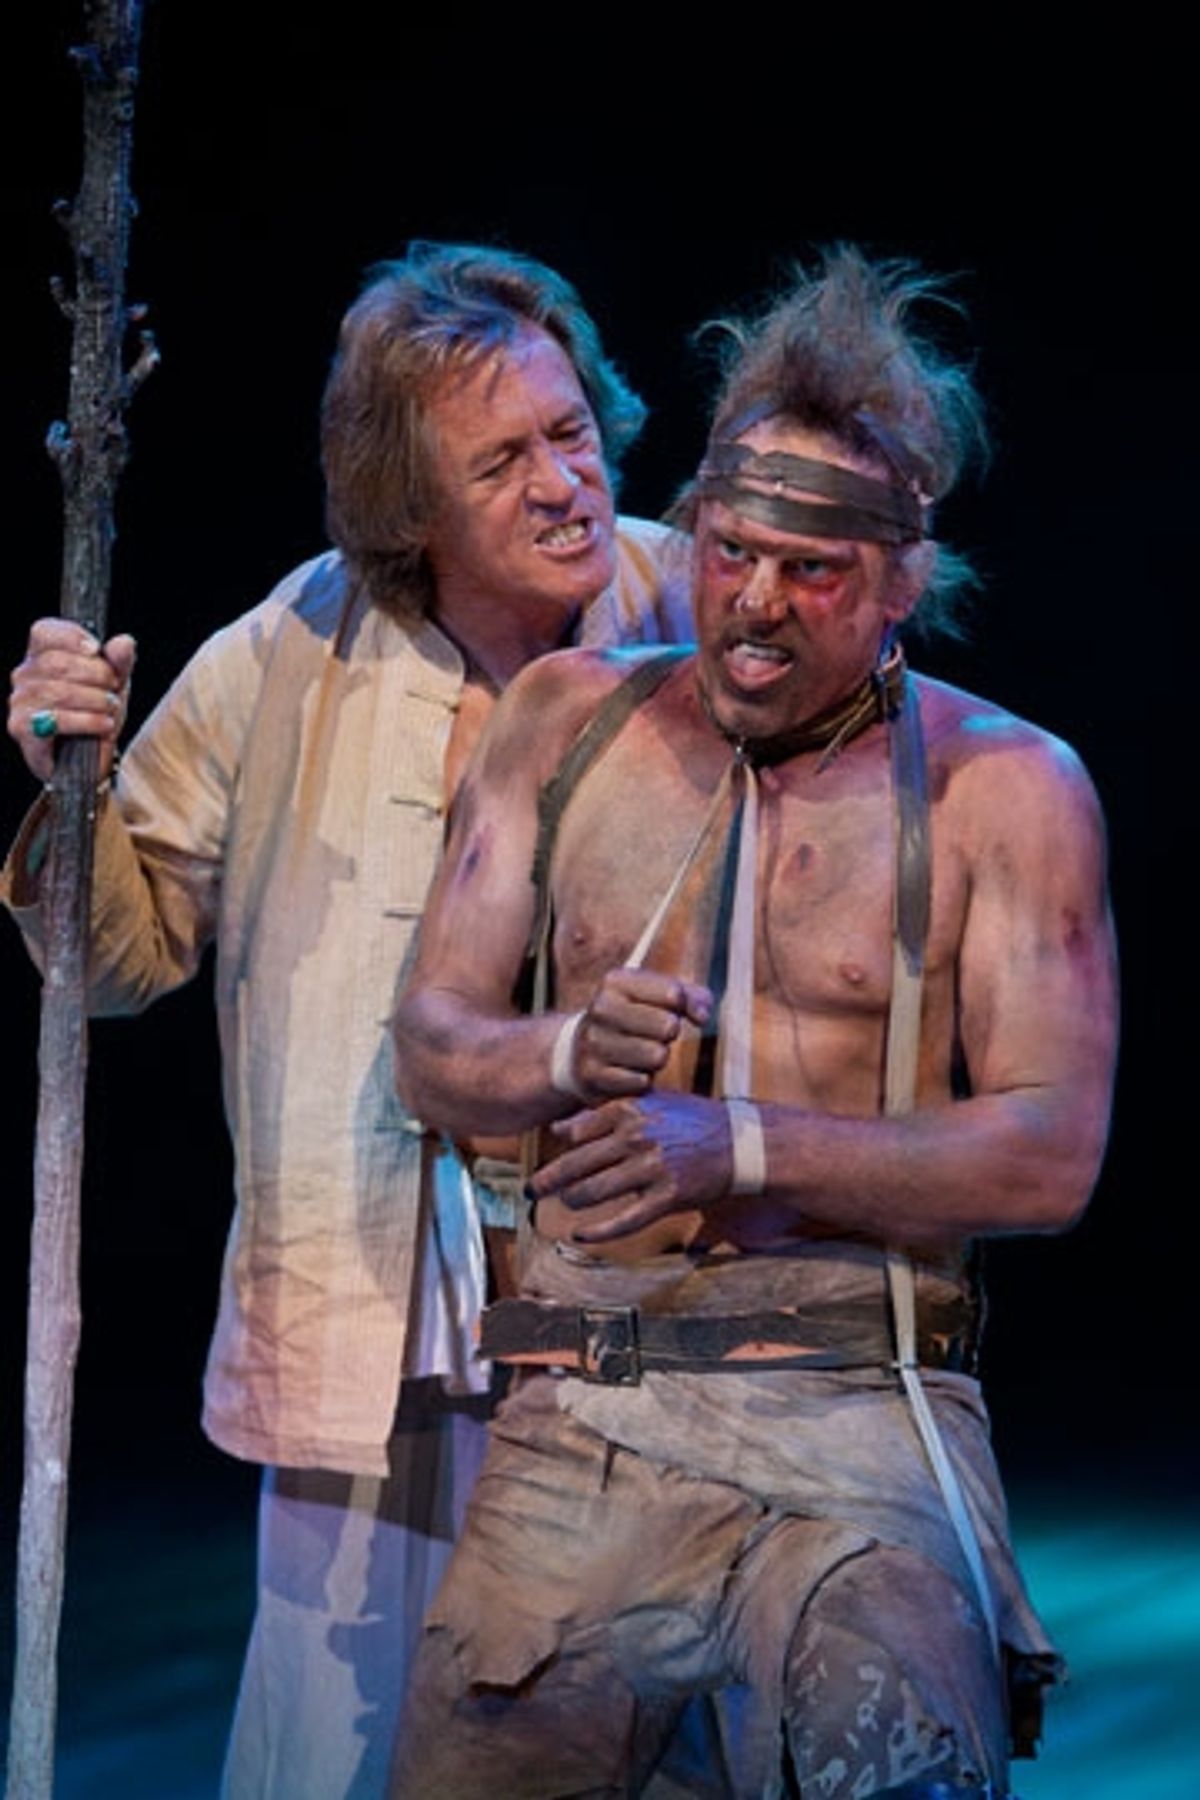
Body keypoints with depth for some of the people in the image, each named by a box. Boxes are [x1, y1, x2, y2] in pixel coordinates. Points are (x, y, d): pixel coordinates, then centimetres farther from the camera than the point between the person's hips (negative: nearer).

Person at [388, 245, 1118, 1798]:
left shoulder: (1004, 785, 2)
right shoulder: (569, 719, 12)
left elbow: (1051, 1155, -4)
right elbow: (429, 1052, 12)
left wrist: (742, 1145, -14)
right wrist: (571, 1055, -11)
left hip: (862, 1410, -3)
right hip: (584, 1419, 3)